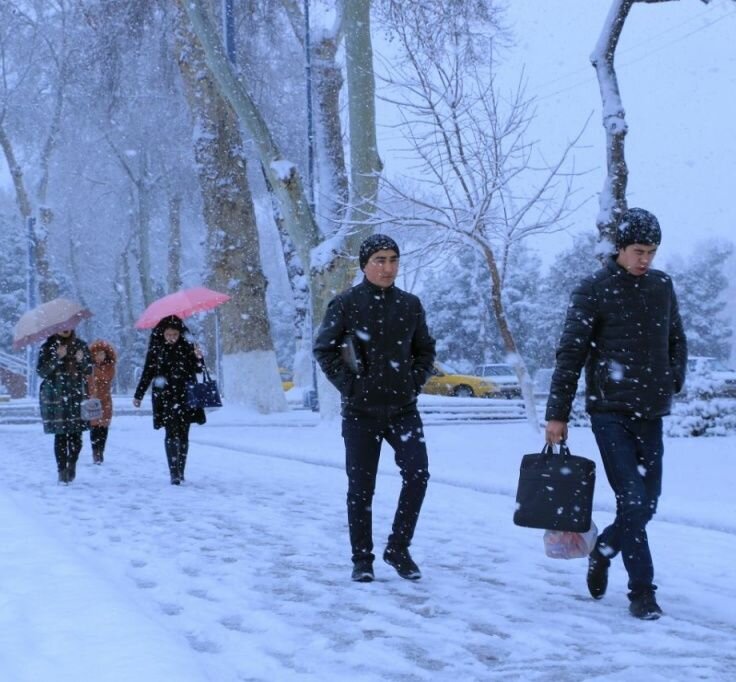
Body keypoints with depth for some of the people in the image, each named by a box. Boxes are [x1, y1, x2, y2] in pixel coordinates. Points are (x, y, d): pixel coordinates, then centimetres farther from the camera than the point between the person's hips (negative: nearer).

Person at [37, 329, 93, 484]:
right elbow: (41, 371, -7)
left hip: (76, 396, 2)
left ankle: (72, 464, 22)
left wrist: (82, 360, -11)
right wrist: (57, 357, -19)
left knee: (76, 434, -1)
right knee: (60, 435, -5)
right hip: (55, 396, -2)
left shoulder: (80, 345, 8)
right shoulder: (48, 346, 1)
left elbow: (89, 370, 10)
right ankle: (62, 470, 3)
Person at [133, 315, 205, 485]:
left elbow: (198, 369, 4)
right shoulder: (156, 350, 1)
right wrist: (138, 395, 12)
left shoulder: (187, 347, 3)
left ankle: (180, 471, 16)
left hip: (185, 397, 2)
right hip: (166, 398, -2)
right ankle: (174, 472, -16)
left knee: (183, 435, 6)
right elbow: (147, 374, 9)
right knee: (172, 434, -11)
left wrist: (198, 358, -16)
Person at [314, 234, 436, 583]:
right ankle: (362, 560, 16)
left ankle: (398, 549, 4)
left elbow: (425, 349, 17)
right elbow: (323, 349, 0)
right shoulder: (346, 304, -4)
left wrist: (415, 382, 3)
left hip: (403, 409, 2)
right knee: (360, 487, 3)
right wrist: (348, 384, -7)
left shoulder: (410, 304, 6)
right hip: (361, 411, -2)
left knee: (417, 473, -12)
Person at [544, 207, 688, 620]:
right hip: (611, 413, -5)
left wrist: (674, 381, 8)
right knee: (633, 500, -10)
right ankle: (642, 591, -1)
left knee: (648, 503, 8)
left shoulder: (662, 286, 10)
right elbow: (571, 355, -7)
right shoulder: (594, 291, -6)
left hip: (651, 414, 5)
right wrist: (558, 414, -8)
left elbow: (677, 340, 22)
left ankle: (603, 550, 34)